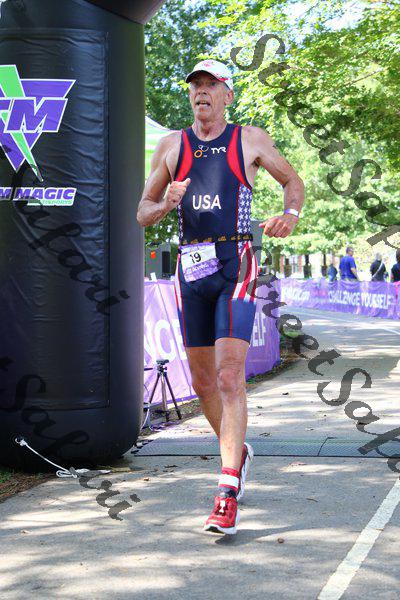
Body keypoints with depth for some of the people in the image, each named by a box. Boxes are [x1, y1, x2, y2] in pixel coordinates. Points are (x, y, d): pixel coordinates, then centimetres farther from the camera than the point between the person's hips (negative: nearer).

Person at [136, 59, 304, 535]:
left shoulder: (250, 139, 7)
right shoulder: (171, 145, 13)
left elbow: (293, 180, 19)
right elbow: (142, 213, 14)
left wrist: (290, 216, -2)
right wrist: (166, 205, -8)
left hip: (236, 263, -4)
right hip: (190, 266, 4)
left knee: (230, 376, -15)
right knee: (203, 381, 10)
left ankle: (227, 495, -15)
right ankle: (237, 451, 36)